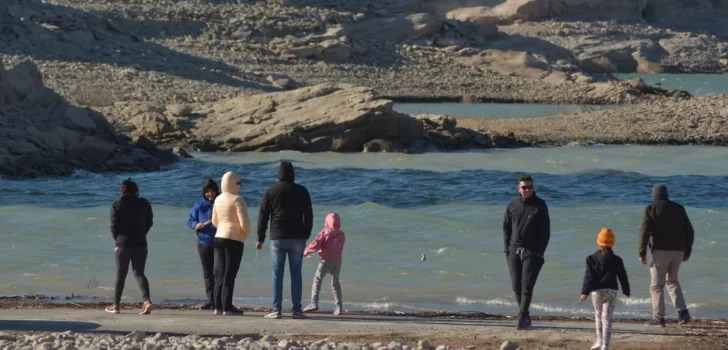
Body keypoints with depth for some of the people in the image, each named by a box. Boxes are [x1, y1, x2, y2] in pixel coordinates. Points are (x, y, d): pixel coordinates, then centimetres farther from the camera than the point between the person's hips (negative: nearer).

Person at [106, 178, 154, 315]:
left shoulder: (117, 204, -5)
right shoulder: (144, 204, 2)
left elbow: (114, 225, -6)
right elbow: (149, 222, 6)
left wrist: (118, 240, 8)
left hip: (123, 243, -2)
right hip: (140, 244, 2)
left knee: (120, 274, 8)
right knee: (139, 273, 4)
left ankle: (116, 305, 13)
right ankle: (147, 300, -17)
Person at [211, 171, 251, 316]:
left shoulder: (218, 199, 11)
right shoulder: (238, 200, -12)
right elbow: (244, 223, -17)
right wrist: (247, 233, 2)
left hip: (219, 237, 7)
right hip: (234, 239, -7)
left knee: (219, 273, 10)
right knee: (230, 274, -5)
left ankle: (218, 305, 9)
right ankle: (227, 307, -6)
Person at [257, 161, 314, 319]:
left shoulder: (271, 191, 1)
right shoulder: (302, 191, 5)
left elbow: (263, 216, 2)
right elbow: (309, 216, 7)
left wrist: (261, 238, 7)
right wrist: (306, 235, 16)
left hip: (277, 238, -1)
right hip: (298, 238, 1)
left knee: (277, 274, 0)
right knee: (296, 273, 3)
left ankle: (276, 309, -4)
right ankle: (297, 309, -1)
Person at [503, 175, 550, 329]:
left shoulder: (540, 205, -1)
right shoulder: (513, 205, 8)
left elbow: (545, 230, -1)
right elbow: (506, 227, 14)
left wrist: (540, 251, -7)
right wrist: (507, 247, 5)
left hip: (532, 252, -4)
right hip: (514, 251, 4)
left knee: (527, 285, -10)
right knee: (516, 285, 4)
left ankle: (522, 318, -13)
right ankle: (525, 317, 15)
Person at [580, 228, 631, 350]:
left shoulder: (592, 259, -2)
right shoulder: (616, 260, 2)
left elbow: (588, 277, -7)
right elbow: (622, 276, 9)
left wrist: (585, 292, -8)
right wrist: (626, 290, 22)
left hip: (597, 291, 0)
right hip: (611, 291, 0)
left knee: (598, 315, 20)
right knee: (607, 317, -1)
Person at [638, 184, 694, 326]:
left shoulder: (651, 209, -1)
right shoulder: (679, 209, 11)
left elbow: (644, 232, -10)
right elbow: (689, 231, 10)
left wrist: (642, 253, -7)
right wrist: (687, 251, 17)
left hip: (660, 251, -5)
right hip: (678, 251, 5)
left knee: (656, 285, 3)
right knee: (672, 281, 21)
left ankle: (658, 317, -3)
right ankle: (682, 312, 7)